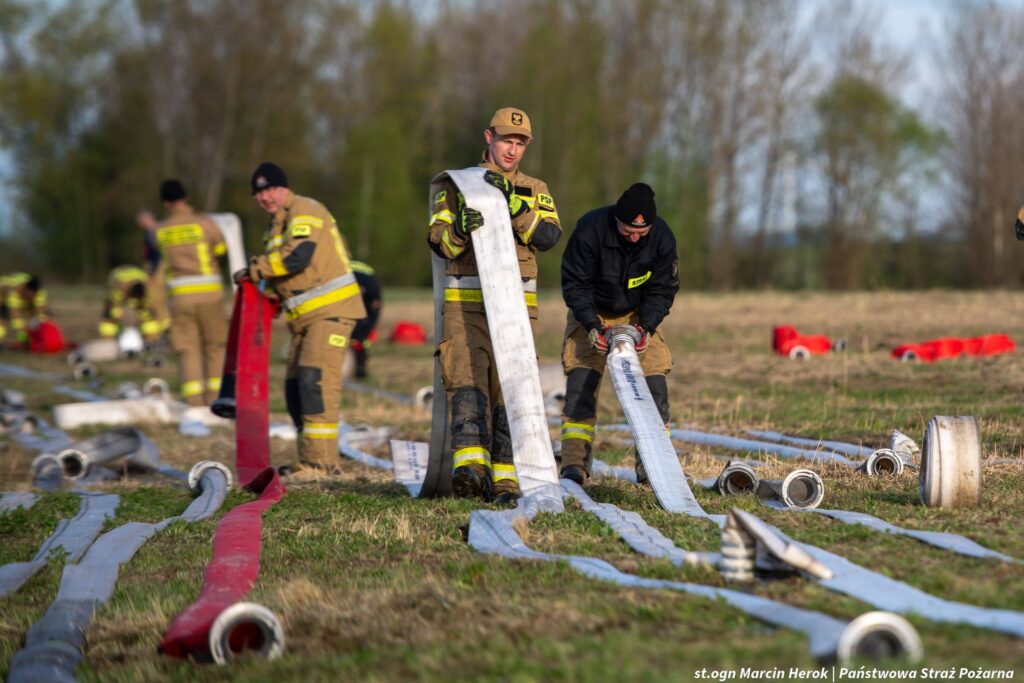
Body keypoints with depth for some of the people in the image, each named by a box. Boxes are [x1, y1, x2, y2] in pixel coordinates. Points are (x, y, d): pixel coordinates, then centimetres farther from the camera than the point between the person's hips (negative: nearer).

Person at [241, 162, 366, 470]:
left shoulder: (305, 211, -9)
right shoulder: (277, 224, 21)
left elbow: (297, 256, -24)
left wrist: (255, 269, -14)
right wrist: (270, 292, 9)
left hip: (331, 310, -10)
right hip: (305, 317, 10)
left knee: (315, 378, -19)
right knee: (295, 387, 7)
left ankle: (320, 459, -21)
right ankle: (310, 459, 13)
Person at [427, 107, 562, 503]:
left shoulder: (535, 191, 16)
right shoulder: (457, 184, 12)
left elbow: (548, 237, -2)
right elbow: (440, 243, 2)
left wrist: (512, 203, -14)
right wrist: (462, 227, -20)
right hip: (465, 304, -2)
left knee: (510, 389, -2)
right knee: (467, 381, -17)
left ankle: (505, 478, 0)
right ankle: (470, 464, -30)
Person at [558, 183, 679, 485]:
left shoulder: (662, 237, -19)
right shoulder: (589, 229, -26)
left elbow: (662, 290, -9)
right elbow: (574, 284, -19)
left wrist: (646, 327, -24)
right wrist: (592, 325, -30)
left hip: (638, 316, 2)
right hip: (591, 314, -2)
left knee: (654, 385, -10)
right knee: (580, 383, -14)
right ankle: (574, 463, -12)